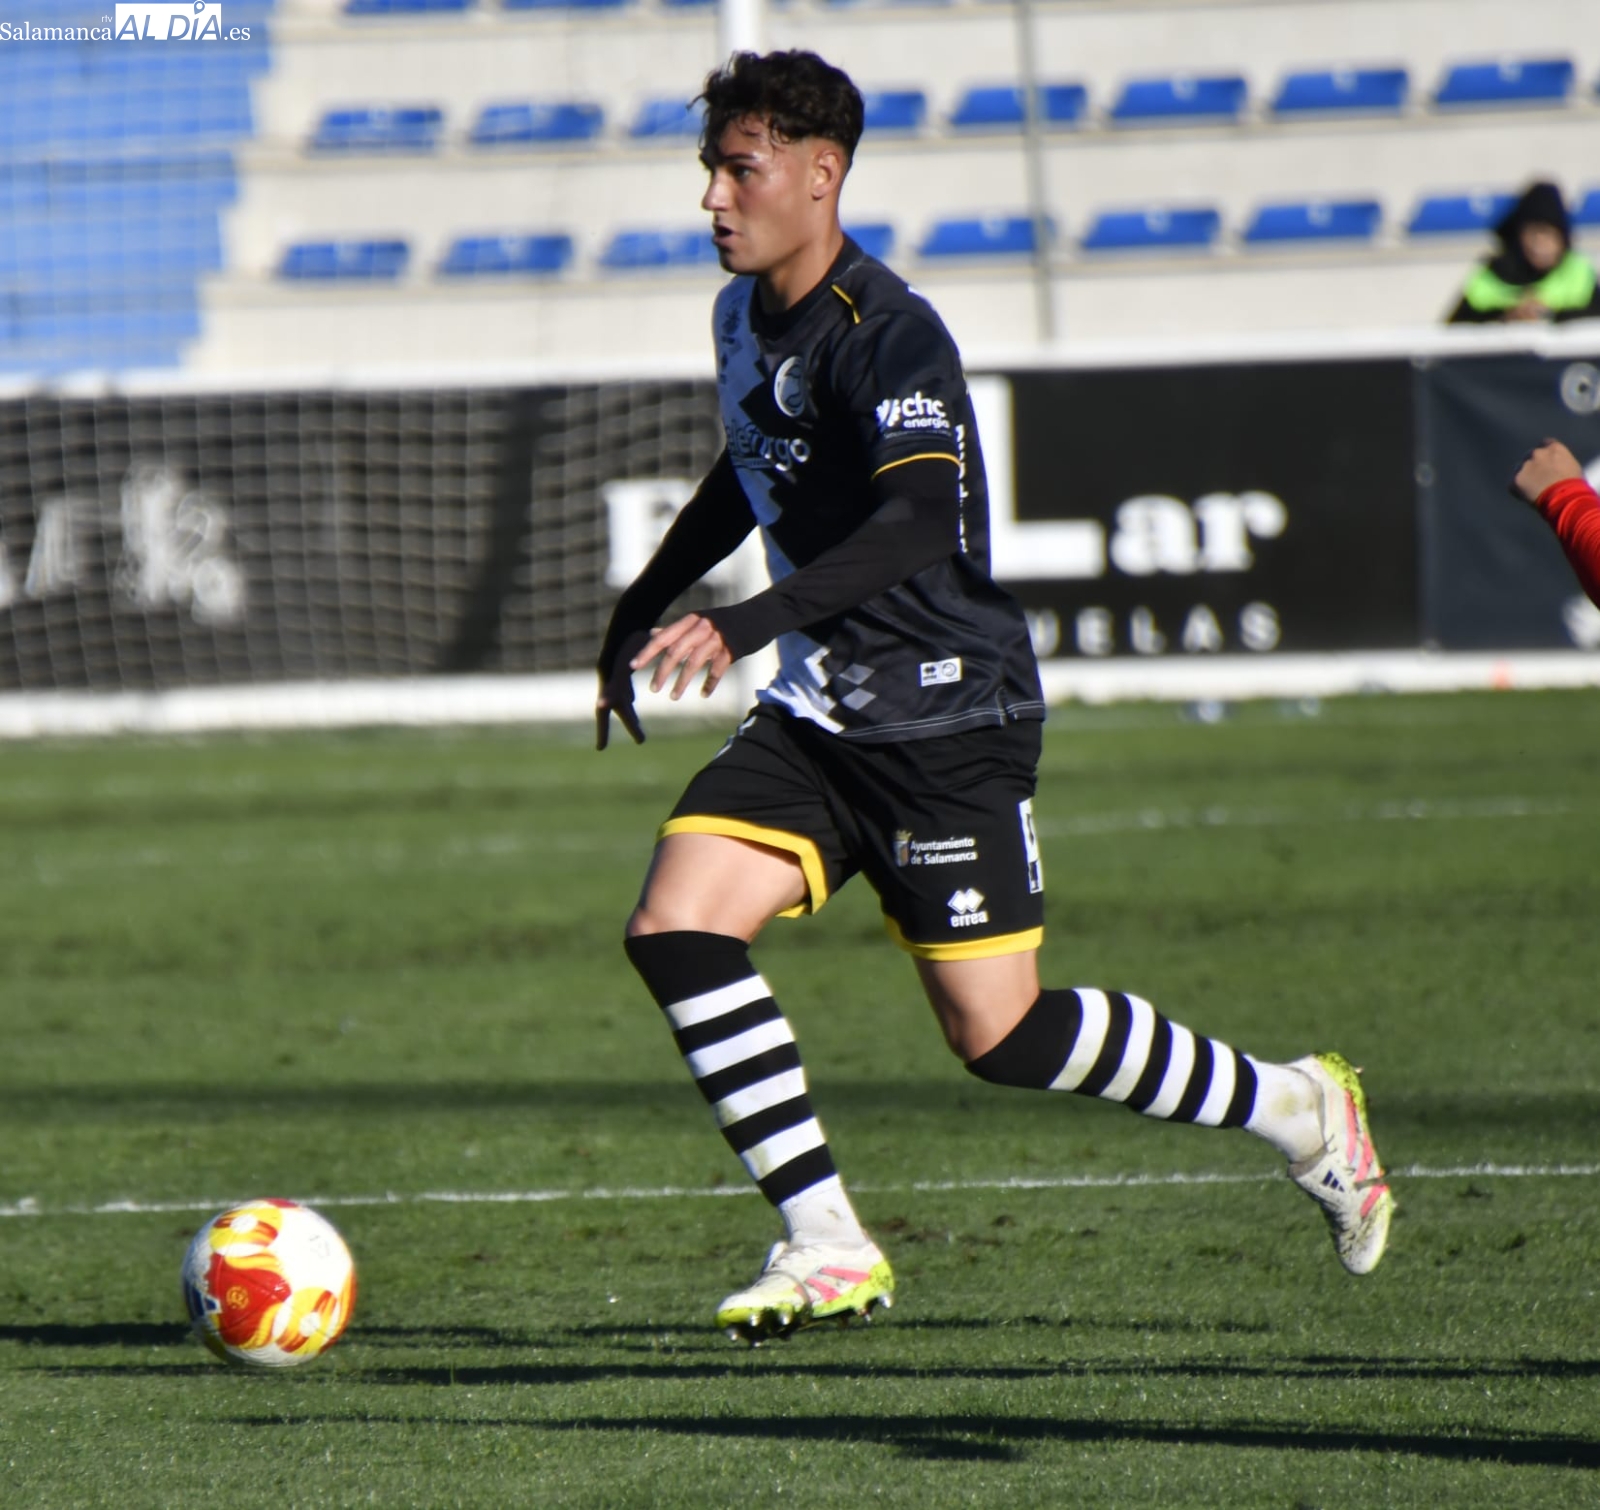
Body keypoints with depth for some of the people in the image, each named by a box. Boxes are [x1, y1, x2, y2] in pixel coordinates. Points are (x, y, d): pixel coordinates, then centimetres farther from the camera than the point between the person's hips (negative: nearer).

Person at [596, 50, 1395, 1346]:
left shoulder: (889, 336, -20)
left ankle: (1297, 1107, 17)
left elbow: (918, 522, -35)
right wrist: (642, 607, 31)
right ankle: (829, 1248, -6)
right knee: (675, 928, -12)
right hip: (818, 713, 8)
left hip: (948, 715, -8)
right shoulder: (745, 316, 8)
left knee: (1001, 1036, -5)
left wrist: (747, 626, -45)